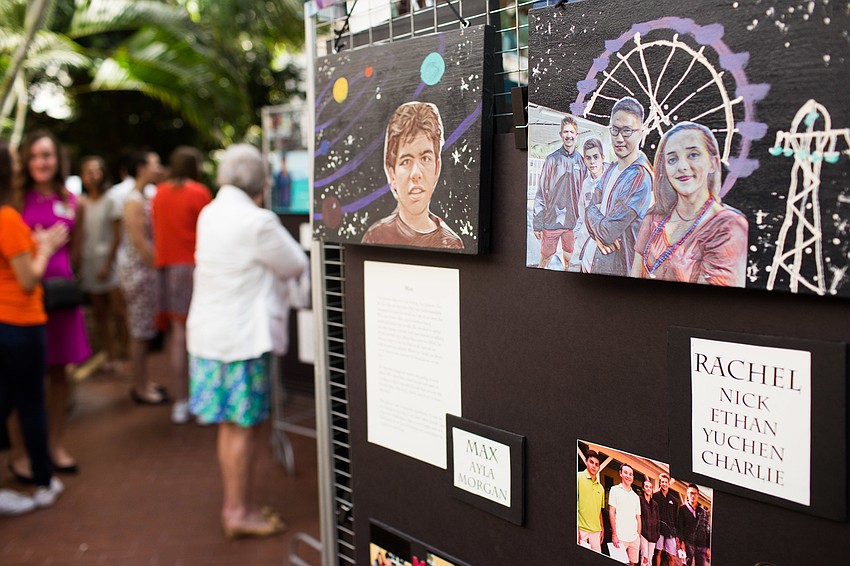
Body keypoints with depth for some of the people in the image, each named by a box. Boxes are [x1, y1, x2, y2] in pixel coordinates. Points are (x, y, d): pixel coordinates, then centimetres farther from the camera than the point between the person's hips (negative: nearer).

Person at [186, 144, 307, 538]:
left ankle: (236, 504, 28)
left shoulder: (209, 215, 8)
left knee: (230, 426, 16)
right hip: (244, 336, -8)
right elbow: (296, 265, -5)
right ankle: (239, 512, 11)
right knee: (244, 427, 2)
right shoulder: (258, 222, -18)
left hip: (209, 332, 8)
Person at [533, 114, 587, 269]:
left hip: (572, 222, 3)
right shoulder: (552, 159, -3)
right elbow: (541, 193, -3)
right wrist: (537, 223, -7)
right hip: (551, 220, -3)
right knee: (545, 260, 5)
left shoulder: (581, 161, 6)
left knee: (569, 260, 12)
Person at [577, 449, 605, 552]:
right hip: (581, 529, -6)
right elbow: (575, 503, -8)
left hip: (596, 531, 6)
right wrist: (576, 529, -14)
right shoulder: (579, 477, -2)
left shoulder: (600, 488, 17)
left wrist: (602, 529, 19)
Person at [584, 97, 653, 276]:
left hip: (620, 268, -8)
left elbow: (608, 233, -24)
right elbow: (590, 210, 7)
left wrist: (593, 211, -4)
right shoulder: (611, 170, 8)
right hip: (600, 262, 8)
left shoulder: (640, 177, -22)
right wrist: (598, 233, -14)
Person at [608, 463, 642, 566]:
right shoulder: (615, 490, 2)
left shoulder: (635, 496, 16)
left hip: (634, 538, 5)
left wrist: (639, 536, 9)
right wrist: (614, 534, -10)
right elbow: (611, 513, -3)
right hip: (620, 537, -5)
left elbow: (638, 517, 18)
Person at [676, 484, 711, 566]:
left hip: (701, 545, 3)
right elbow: (679, 526, 0)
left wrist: (708, 547, 7)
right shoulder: (683, 509, 9)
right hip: (688, 543, -3)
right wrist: (681, 541, -13)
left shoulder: (703, 512, 19)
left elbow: (708, 530, 16)